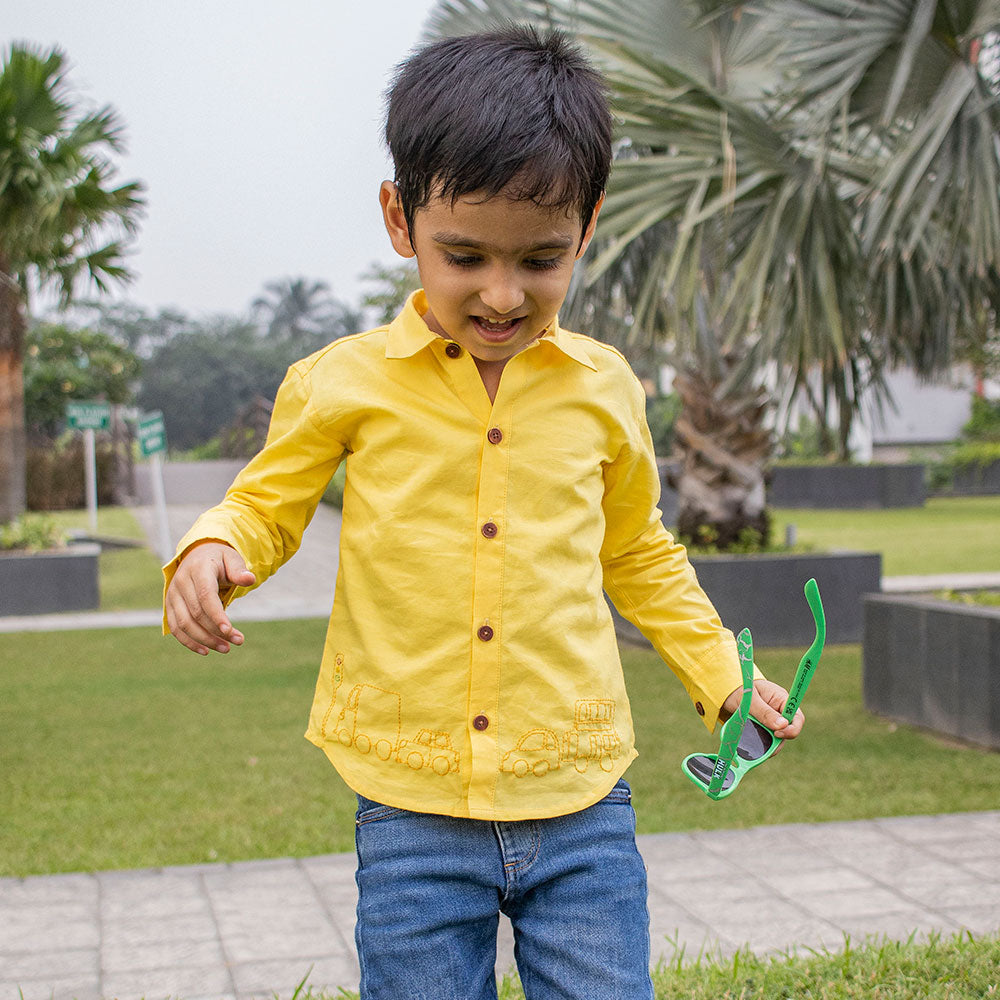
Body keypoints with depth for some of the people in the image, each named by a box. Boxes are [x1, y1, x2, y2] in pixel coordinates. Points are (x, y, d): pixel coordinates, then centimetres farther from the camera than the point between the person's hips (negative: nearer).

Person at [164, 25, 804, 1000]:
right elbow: (266, 506, 12)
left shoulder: (604, 388, 5)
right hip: (414, 809, -1)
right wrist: (212, 551, -10)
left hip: (581, 806, 2)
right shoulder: (343, 384, -2)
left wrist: (722, 674, 19)